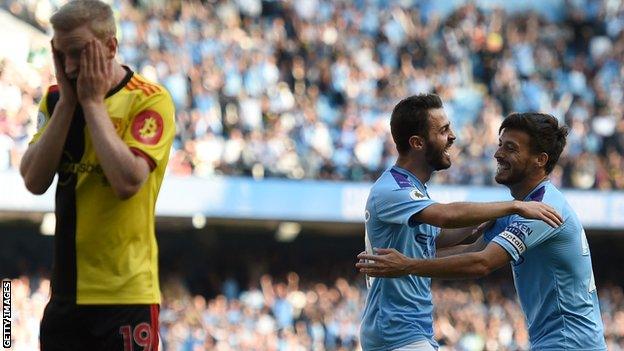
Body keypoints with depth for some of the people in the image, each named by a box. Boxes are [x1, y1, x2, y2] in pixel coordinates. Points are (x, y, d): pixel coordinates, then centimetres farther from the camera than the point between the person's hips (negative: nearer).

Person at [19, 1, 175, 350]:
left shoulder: (150, 99, -8)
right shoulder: (56, 100, 9)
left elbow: (128, 181, -22)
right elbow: (34, 180, -4)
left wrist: (93, 102, -14)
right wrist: (68, 101, -7)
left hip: (126, 293, -5)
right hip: (66, 292, 5)